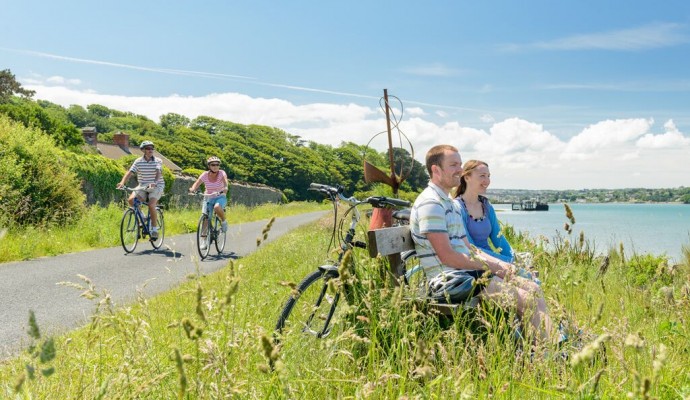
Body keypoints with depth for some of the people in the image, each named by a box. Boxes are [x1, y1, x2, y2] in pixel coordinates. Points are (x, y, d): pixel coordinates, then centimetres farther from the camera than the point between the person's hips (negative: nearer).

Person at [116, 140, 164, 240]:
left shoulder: (158, 161, -5)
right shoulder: (138, 161, 0)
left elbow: (158, 173, -20)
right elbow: (130, 172, -9)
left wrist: (154, 183, -40)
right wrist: (122, 182, -27)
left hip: (156, 186, -3)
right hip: (142, 186, 3)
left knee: (151, 205, -25)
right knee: (131, 200, -21)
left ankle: (154, 229, -9)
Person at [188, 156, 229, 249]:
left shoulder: (222, 173, -13)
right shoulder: (205, 175, -9)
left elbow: (225, 183, -30)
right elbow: (197, 184, -16)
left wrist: (225, 189, -52)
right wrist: (192, 189, -38)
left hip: (220, 197, -2)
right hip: (208, 198, 2)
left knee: (217, 207, -36)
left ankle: (223, 222, -6)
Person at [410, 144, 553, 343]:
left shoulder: (450, 202, 19)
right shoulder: (430, 204, -14)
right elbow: (447, 256, -20)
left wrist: (499, 263, 5)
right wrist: (491, 267, -12)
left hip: (467, 272, 10)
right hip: (449, 279, -10)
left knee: (534, 289, 3)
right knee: (525, 299, -18)